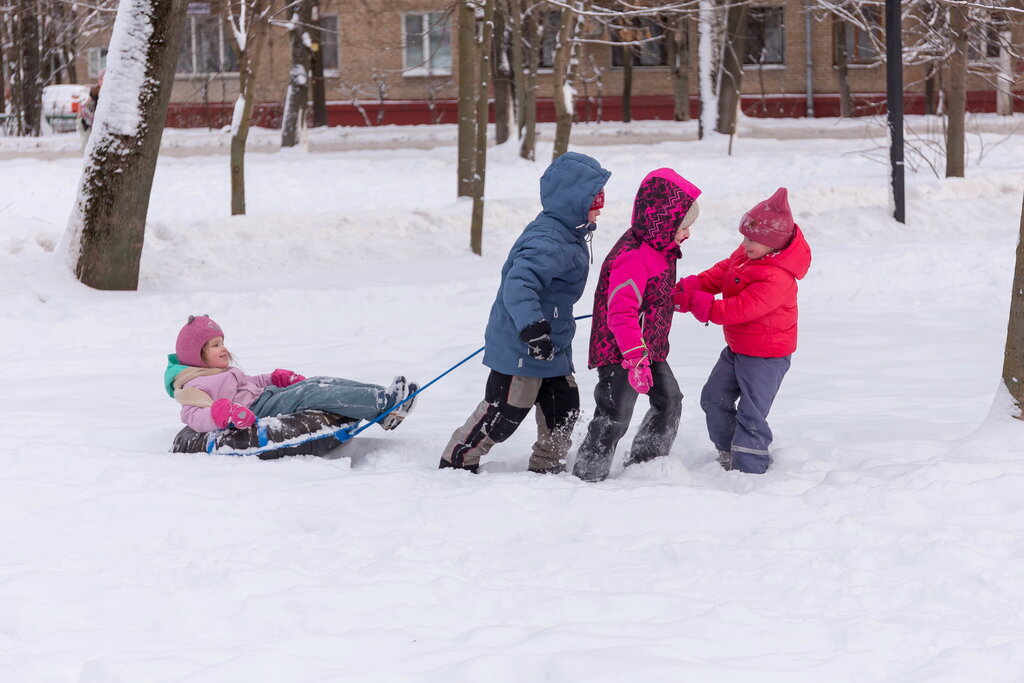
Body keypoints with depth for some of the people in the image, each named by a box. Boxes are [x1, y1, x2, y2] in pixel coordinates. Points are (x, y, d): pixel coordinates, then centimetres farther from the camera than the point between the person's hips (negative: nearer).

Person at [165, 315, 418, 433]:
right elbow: (193, 416, -22)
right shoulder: (195, 386, -5)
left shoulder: (225, 372, 28)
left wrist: (281, 379, 23)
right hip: (257, 409, -11)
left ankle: (382, 396, -19)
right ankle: (382, 405, -34)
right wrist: (224, 413, -41)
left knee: (319, 383, -7)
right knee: (312, 394, -25)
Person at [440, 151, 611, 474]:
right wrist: (532, 328, -46)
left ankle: (547, 469, 28)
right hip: (521, 350, -10)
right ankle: (457, 461, 15)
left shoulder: (567, 235, 9)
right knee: (502, 415, -1)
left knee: (563, 411, 14)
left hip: (552, 347, 10)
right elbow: (518, 284, -38)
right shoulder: (548, 242, -25)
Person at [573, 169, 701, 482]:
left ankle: (644, 464, 29)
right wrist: (636, 358, -33)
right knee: (615, 415, -9)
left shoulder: (658, 249, 7)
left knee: (669, 400, 16)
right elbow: (621, 313, -30)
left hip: (649, 349, 10)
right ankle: (588, 475, 0)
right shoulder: (633, 259, -27)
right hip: (620, 351, -10)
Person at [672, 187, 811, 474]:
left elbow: (740, 309, -34)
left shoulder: (775, 279, -33)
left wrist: (696, 303, -32)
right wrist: (693, 286, -9)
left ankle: (748, 470, 2)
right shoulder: (748, 252, -4)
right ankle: (728, 452, 36)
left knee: (751, 415, -7)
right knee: (714, 398, 19)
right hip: (738, 348, 10)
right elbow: (723, 271, 8)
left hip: (765, 356, -10)